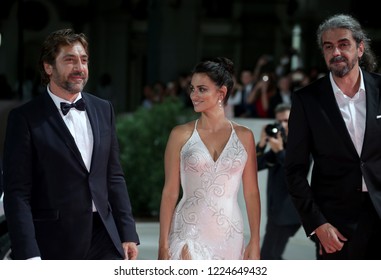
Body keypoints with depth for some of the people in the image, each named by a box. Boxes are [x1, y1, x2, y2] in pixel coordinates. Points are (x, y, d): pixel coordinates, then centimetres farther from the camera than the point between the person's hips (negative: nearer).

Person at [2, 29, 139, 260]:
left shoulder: (103, 110, 11)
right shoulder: (25, 118, -5)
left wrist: (128, 233, 9)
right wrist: (29, 256, -15)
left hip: (104, 240, 5)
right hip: (54, 246, -4)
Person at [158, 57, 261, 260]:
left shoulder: (244, 136, 6)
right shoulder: (181, 135, 1)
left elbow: (251, 193, 7)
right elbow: (170, 191, 1)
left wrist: (255, 242, 2)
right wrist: (163, 243, -3)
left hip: (229, 235, 2)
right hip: (189, 234, -2)